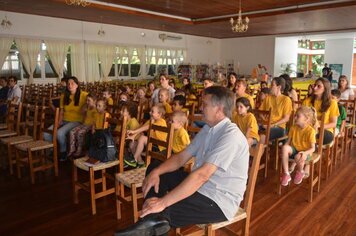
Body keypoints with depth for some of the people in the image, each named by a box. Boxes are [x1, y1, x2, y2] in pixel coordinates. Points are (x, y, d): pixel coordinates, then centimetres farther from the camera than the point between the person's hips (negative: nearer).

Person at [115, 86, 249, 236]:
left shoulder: (231, 135, -24)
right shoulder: (208, 128, 6)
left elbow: (202, 175, -33)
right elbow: (182, 157, 5)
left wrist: (163, 202, -33)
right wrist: (156, 172, -13)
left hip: (219, 202, -9)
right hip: (200, 185, 9)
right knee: (154, 167, 2)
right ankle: (152, 222, -9)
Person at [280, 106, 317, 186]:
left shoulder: (311, 131, -15)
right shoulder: (293, 128, -1)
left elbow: (312, 148, -14)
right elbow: (288, 142, 2)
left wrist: (305, 153, -35)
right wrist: (285, 151, -18)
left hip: (305, 152, -4)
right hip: (294, 149, 4)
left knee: (298, 157, -40)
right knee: (285, 147, -31)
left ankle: (300, 172, 0)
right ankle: (286, 174, -23)